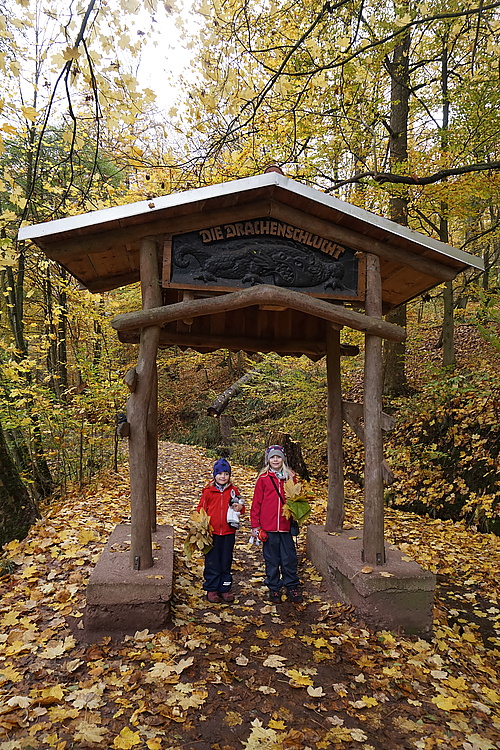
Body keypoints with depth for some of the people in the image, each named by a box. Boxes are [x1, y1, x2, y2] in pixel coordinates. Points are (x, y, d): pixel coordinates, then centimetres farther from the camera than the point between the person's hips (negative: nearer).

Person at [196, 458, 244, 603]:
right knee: (212, 561, 7)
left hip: (228, 532, 2)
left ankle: (225, 588, 24)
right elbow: (201, 508, 5)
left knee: (226, 561, 11)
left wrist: (240, 508, -9)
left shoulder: (233, 490, 4)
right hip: (212, 532, -1)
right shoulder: (208, 490, 0)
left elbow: (239, 506, 14)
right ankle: (211, 589, 20)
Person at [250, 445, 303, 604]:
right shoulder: (263, 478, -1)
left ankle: (292, 587, 23)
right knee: (271, 559, 10)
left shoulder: (290, 477, 5)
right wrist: (255, 525, -1)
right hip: (268, 527, -1)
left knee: (290, 558, 6)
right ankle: (274, 589, 24)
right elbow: (256, 502, 1)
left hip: (286, 525, 1)